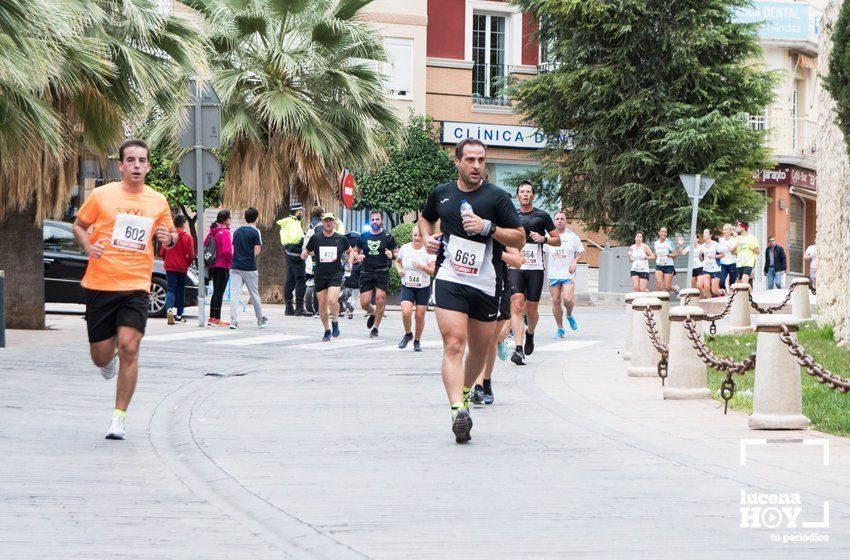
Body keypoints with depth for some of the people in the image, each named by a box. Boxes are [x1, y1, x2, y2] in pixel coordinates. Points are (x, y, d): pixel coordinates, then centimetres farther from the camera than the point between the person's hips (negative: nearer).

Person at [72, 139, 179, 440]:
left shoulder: (158, 202, 5)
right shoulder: (101, 195, -1)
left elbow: (170, 236, 19)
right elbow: (79, 225, 11)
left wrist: (169, 239, -5)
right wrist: (87, 245, -10)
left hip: (136, 287, 0)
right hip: (100, 284, 0)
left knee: (129, 348, -16)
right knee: (101, 356, 5)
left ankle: (119, 418, -6)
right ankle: (110, 358, 45)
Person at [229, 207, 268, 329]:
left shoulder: (237, 231, 9)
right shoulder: (255, 232, -6)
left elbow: (233, 248, 12)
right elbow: (256, 252, -10)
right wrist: (254, 256, 9)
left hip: (235, 267, 3)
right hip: (250, 268, -3)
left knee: (234, 295, -2)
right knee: (254, 295, 10)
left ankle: (233, 320, -13)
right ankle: (260, 320, 22)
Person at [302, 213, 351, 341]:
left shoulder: (341, 238, 4)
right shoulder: (315, 238, 3)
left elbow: (350, 251, 20)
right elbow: (306, 252, 12)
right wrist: (304, 254, -10)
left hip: (335, 274, -2)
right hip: (320, 276, 2)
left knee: (332, 300, -22)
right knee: (322, 305, 4)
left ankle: (335, 323, 4)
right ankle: (327, 331, 22)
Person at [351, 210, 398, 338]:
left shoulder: (388, 237, 3)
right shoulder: (363, 236, 11)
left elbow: (397, 253, 5)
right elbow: (356, 251, 22)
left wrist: (392, 255, -18)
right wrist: (357, 257, -1)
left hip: (382, 272, -3)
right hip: (366, 273, 3)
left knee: (380, 298, -13)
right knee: (364, 303, -4)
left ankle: (375, 327, 1)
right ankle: (373, 314, 32)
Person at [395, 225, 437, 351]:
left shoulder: (428, 251, -9)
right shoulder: (405, 248, -2)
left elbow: (433, 271, -14)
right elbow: (397, 261, 18)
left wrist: (421, 266, -29)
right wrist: (399, 270, -2)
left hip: (423, 288, -1)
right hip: (407, 287, 1)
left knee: (420, 316, 0)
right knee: (406, 312, -19)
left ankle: (417, 341, 22)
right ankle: (408, 334, 9)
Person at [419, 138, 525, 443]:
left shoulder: (497, 197, -2)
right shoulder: (441, 194, 8)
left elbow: (520, 238, -4)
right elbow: (426, 218, 30)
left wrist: (488, 227, -18)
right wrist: (428, 238, 9)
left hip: (486, 285, 0)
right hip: (450, 281, 0)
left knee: (480, 349, 13)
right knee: (454, 344, -17)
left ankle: (465, 392, 41)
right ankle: (458, 411, -27)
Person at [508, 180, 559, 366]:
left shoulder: (542, 216, 6)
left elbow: (557, 240, 8)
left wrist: (543, 239, -9)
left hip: (535, 268, -1)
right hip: (515, 267, 1)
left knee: (531, 310, 6)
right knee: (517, 305, -16)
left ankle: (530, 333, 40)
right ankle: (519, 349, -23)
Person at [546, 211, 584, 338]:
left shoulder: (572, 237, 3)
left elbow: (581, 251, 11)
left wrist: (574, 262, -4)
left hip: (568, 274, -2)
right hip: (553, 274, 2)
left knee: (567, 299, -17)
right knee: (556, 301, 1)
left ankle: (569, 316, 16)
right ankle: (560, 329, 11)